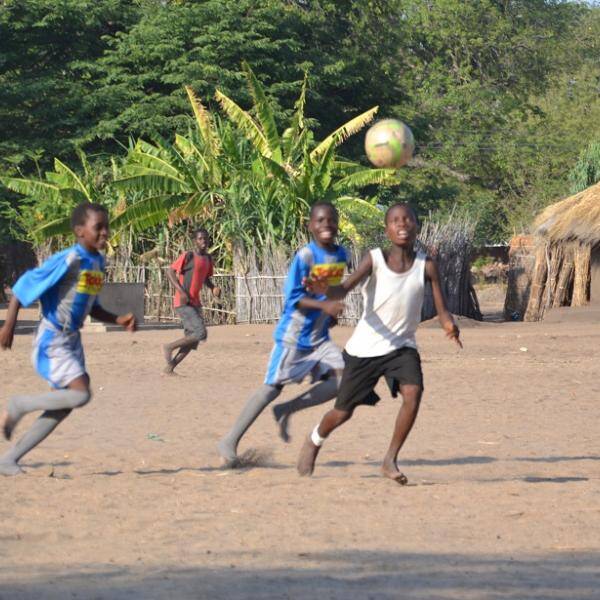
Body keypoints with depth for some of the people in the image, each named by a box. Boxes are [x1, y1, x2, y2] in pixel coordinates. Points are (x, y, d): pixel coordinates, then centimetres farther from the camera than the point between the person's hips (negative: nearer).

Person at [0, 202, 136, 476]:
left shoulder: (98, 262, 7)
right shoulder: (68, 261, -19)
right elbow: (25, 285, -16)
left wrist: (118, 320, 2)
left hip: (72, 340, 9)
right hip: (52, 341, -9)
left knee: (65, 406, 8)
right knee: (81, 394, -20)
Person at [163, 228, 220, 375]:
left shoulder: (208, 259, 12)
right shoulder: (188, 256, -11)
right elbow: (170, 272, -10)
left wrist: (213, 288, 4)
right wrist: (181, 291, -20)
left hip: (195, 303, 8)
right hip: (183, 303, -8)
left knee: (193, 340, 6)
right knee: (200, 333, -18)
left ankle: (170, 367, 14)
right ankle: (169, 347, -1)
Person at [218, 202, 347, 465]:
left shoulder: (341, 255, 5)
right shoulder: (305, 256, -16)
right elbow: (292, 296, -20)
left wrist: (332, 313, 9)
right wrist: (324, 305, -31)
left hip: (320, 337, 7)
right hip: (294, 336, -7)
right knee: (272, 387, -5)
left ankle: (287, 410, 5)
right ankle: (230, 441, 3)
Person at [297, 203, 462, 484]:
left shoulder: (426, 266, -8)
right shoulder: (375, 260, -12)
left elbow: (441, 309, -11)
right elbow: (344, 290, -24)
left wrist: (449, 324, -34)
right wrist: (324, 289, -47)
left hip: (401, 346, 1)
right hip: (365, 347, -1)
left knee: (413, 393, -27)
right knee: (343, 412, 8)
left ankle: (390, 460, -12)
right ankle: (314, 441, 43)